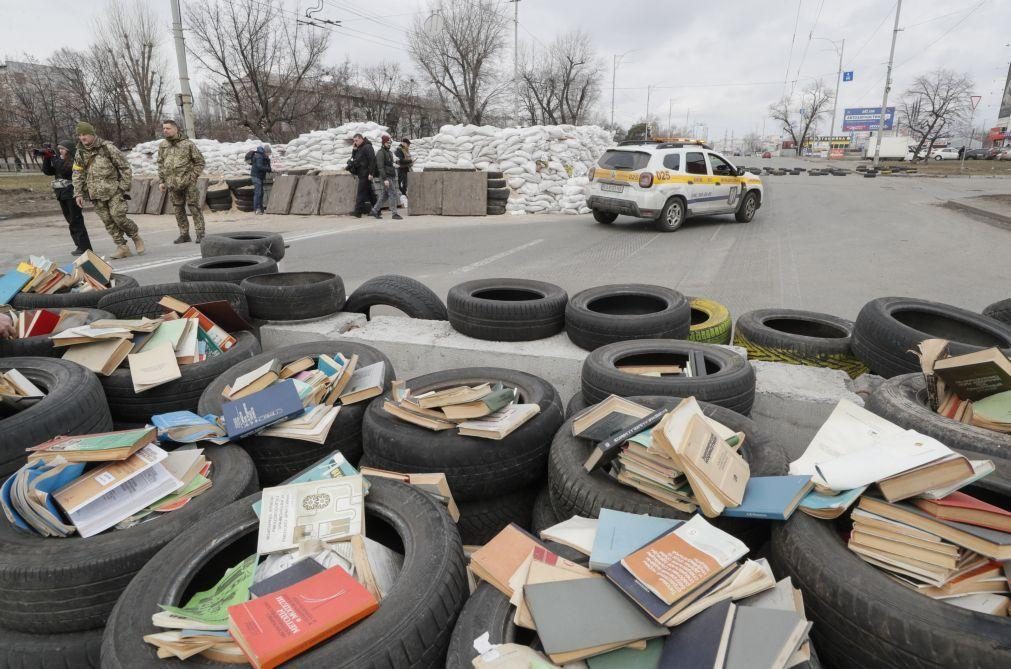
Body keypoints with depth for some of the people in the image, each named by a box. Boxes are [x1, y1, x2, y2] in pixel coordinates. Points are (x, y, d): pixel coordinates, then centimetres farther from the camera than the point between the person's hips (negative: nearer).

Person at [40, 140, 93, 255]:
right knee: (71, 221, 10)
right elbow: (47, 171, 12)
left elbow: (64, 170, -22)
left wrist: (54, 158, -18)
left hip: (72, 194, -8)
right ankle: (80, 245, 16)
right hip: (62, 195, 8)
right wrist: (46, 158, 0)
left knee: (76, 221, -10)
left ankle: (85, 248, -9)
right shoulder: (59, 160, 14)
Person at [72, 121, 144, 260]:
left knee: (118, 217, -14)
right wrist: (78, 194, 7)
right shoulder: (80, 153, 9)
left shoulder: (107, 147, -5)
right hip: (96, 194, 5)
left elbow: (125, 167, -4)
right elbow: (77, 175, 14)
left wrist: (123, 186, -9)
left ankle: (136, 236, 11)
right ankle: (122, 247, 6)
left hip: (113, 190, -5)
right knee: (108, 222, 1)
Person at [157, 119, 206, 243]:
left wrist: (193, 176, -7)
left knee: (194, 207, -3)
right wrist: (161, 181, 10)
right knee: (178, 210, 8)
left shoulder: (188, 144, -4)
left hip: (188, 182, -4)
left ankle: (200, 234, 2)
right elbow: (161, 164, 15)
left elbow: (200, 161, 0)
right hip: (172, 184, 5)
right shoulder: (162, 146, 9)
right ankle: (184, 234, 16)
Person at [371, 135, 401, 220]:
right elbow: (380, 167, -18)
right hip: (385, 177, -9)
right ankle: (394, 214, -8)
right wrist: (385, 179, -24)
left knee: (384, 196, 11)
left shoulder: (389, 152, 17)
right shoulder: (380, 153, -11)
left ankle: (375, 210, 19)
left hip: (391, 177, 9)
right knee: (393, 194, -11)